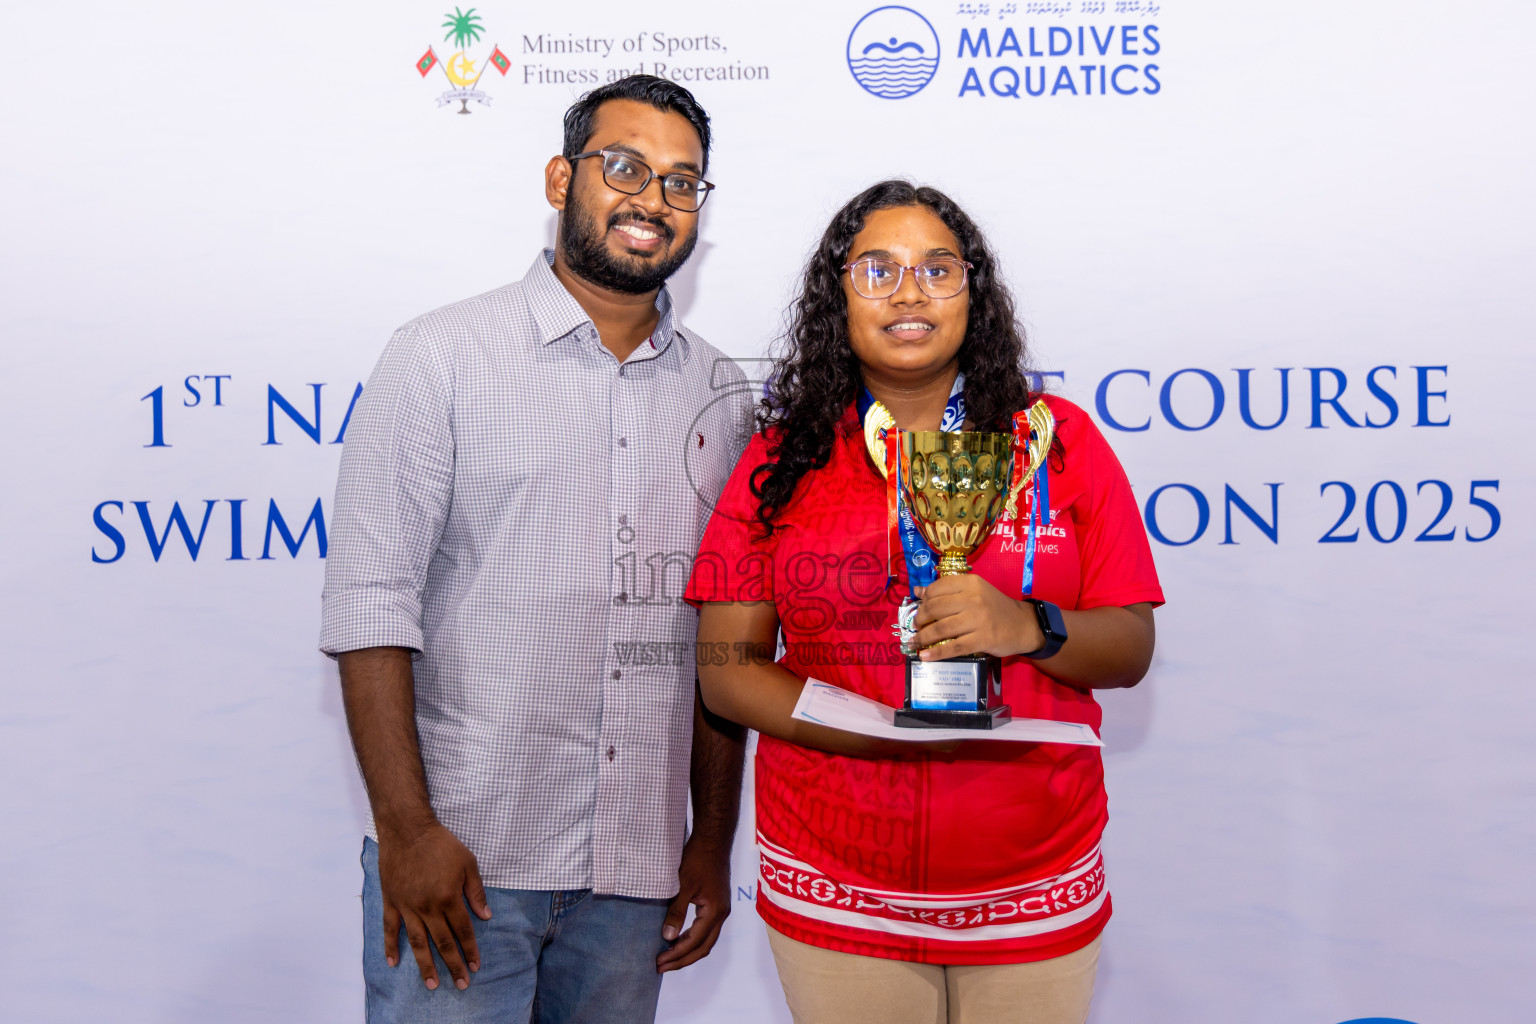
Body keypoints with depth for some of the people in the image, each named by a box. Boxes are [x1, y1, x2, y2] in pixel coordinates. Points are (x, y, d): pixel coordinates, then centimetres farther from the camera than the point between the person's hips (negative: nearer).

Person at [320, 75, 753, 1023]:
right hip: (462, 851, -3)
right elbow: (371, 603, -8)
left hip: (637, 864, 4)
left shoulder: (721, 396, 9)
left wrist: (714, 840, 10)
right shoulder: (442, 358, -3)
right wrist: (405, 828, -13)